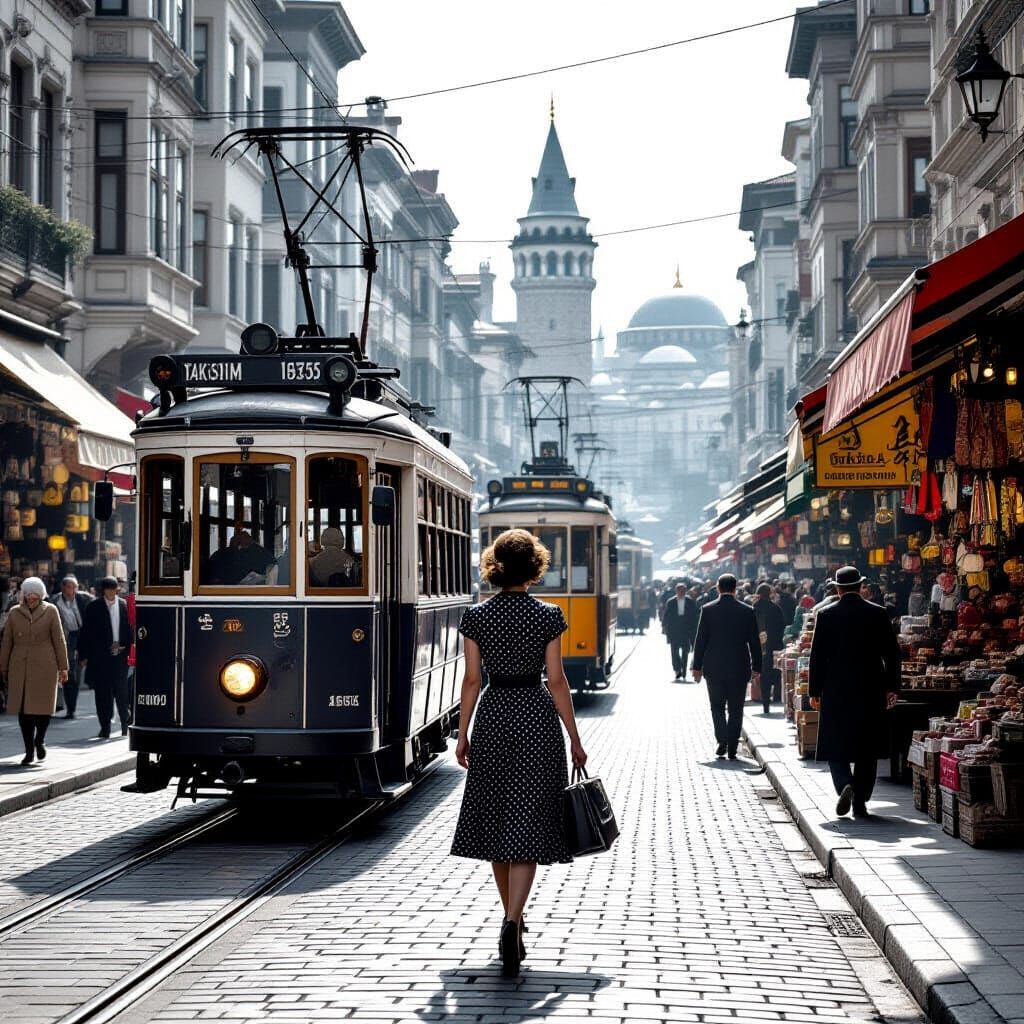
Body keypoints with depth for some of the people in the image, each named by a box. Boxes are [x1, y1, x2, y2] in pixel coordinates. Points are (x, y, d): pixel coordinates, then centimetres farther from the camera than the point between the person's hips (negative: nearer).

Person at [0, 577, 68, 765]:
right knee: (23, 709, 0)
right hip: (20, 668, 2)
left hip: (44, 667, -2)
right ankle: (29, 751, 8)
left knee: (43, 707, -1)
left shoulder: (50, 611, 3)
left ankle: (39, 741, 25)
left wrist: (63, 667, -1)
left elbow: (59, 641, 3)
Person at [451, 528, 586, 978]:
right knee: (527, 824, -4)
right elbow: (557, 681, -5)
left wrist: (463, 734, 9)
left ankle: (513, 918, 26)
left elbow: (472, 679, 0)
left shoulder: (476, 616, -2)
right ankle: (512, 922, -20)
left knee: (495, 821, 15)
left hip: (493, 717, 2)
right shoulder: (548, 616, -6)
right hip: (537, 717, -2)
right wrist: (575, 738, 2)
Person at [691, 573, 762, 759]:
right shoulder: (747, 611, -3)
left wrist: (697, 666, 5)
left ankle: (722, 740, -8)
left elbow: (701, 640, -2)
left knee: (717, 706, 12)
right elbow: (755, 642, 0)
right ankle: (732, 749, 6)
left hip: (714, 667, 0)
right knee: (735, 709, 8)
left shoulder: (707, 610, -5)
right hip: (739, 668, 0)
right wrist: (756, 667, 9)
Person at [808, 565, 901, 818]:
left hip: (835, 690, -1)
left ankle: (845, 785, -18)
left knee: (835, 743, 7)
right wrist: (892, 687, 11)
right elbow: (892, 653, 2)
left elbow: (817, 655, -3)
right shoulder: (879, 614, 0)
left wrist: (814, 690, 3)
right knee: (866, 748, 9)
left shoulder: (826, 615, -4)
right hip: (870, 691, 2)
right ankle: (860, 802, 9)